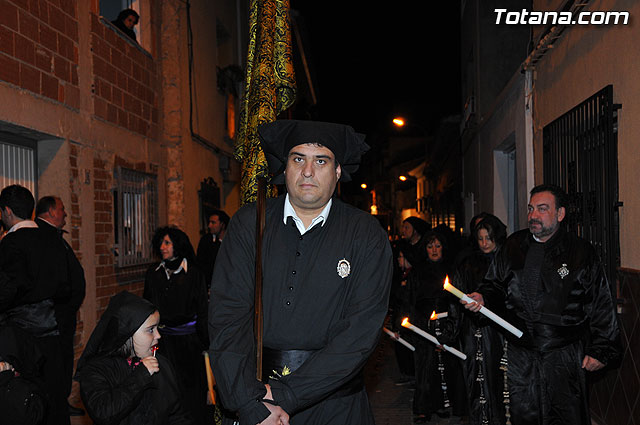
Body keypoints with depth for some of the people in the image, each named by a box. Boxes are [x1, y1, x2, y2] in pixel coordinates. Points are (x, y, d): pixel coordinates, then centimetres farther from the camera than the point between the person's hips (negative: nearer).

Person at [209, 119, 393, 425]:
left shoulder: (367, 235, -7)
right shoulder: (249, 223, -3)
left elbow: (362, 331, -14)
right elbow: (228, 314, -9)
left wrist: (285, 396, -18)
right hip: (253, 386, 1)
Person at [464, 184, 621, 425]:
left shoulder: (581, 252, -2)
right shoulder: (513, 246, 7)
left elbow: (601, 306, 0)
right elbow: (496, 284, 16)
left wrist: (601, 350, -3)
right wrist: (483, 297, -6)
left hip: (565, 355, -3)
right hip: (520, 355, 3)